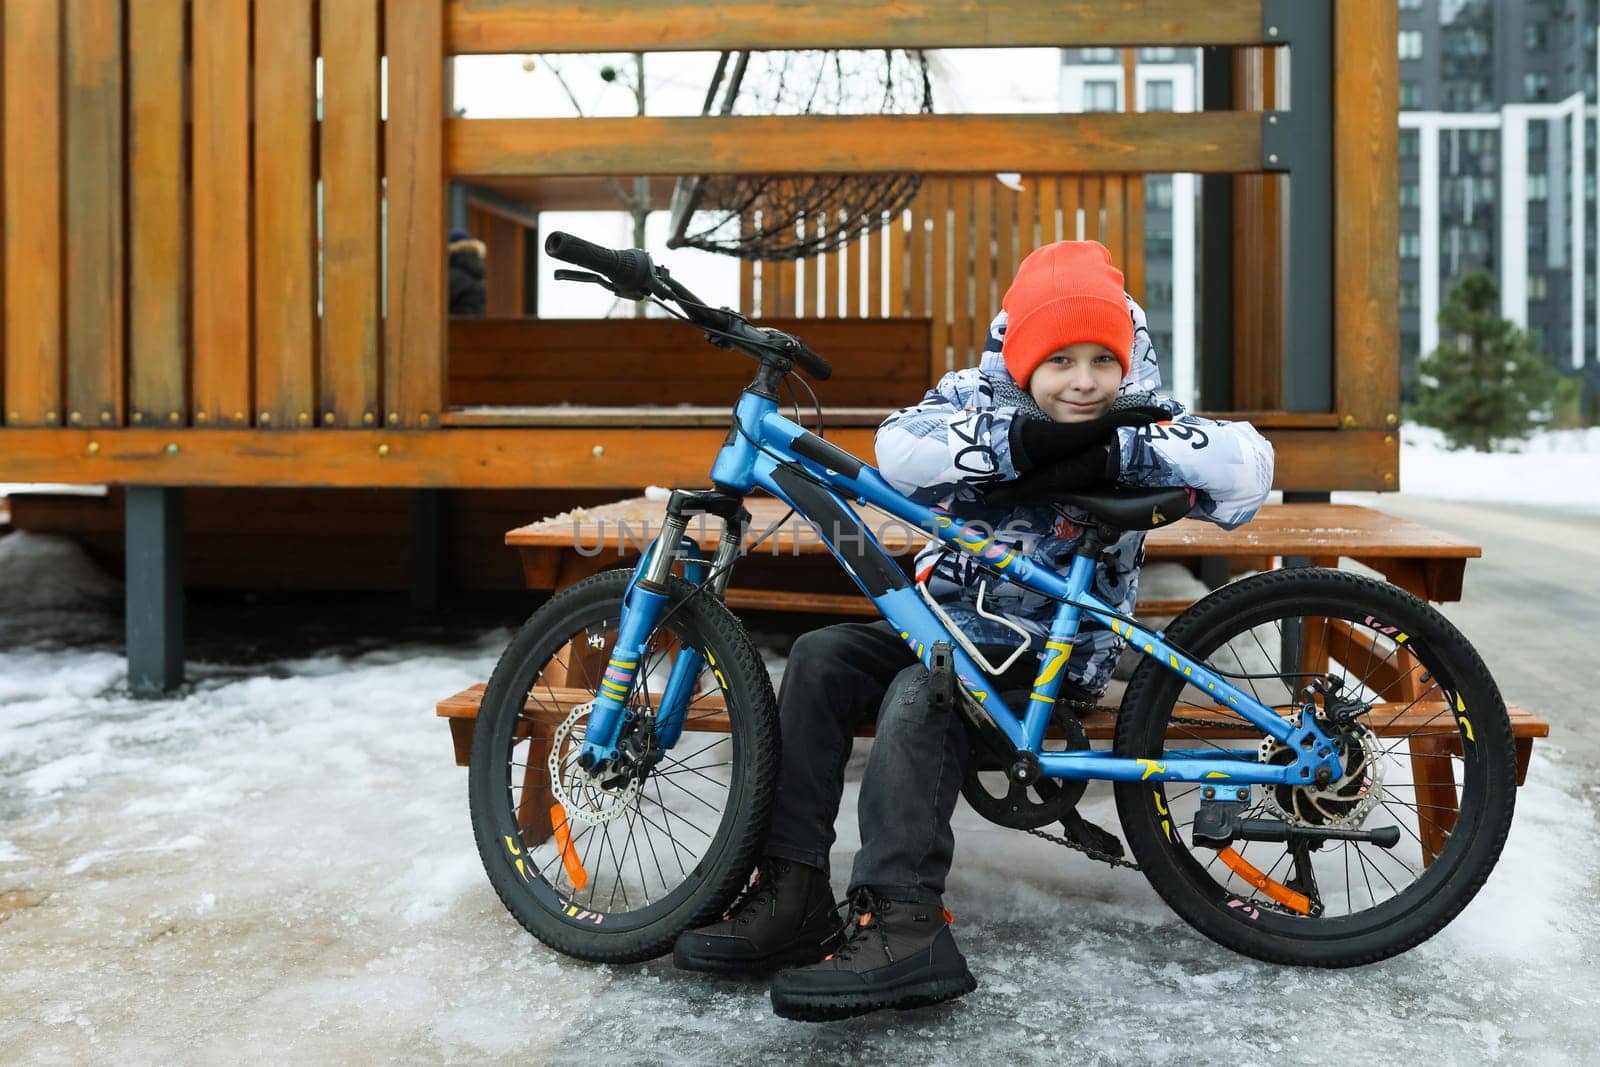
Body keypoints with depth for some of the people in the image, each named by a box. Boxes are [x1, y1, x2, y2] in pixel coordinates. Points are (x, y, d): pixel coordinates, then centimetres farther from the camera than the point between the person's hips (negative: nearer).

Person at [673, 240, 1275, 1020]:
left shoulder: (1139, 428, -5)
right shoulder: (979, 398, 0)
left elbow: (1248, 466, -22)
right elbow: (900, 451, -22)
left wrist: (1111, 454, -27)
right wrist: (1022, 442, -33)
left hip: (1049, 654, -4)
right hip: (947, 625, 5)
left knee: (921, 695, -30)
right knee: (821, 657, -15)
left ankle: (902, 925, -32)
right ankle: (792, 892, -14)